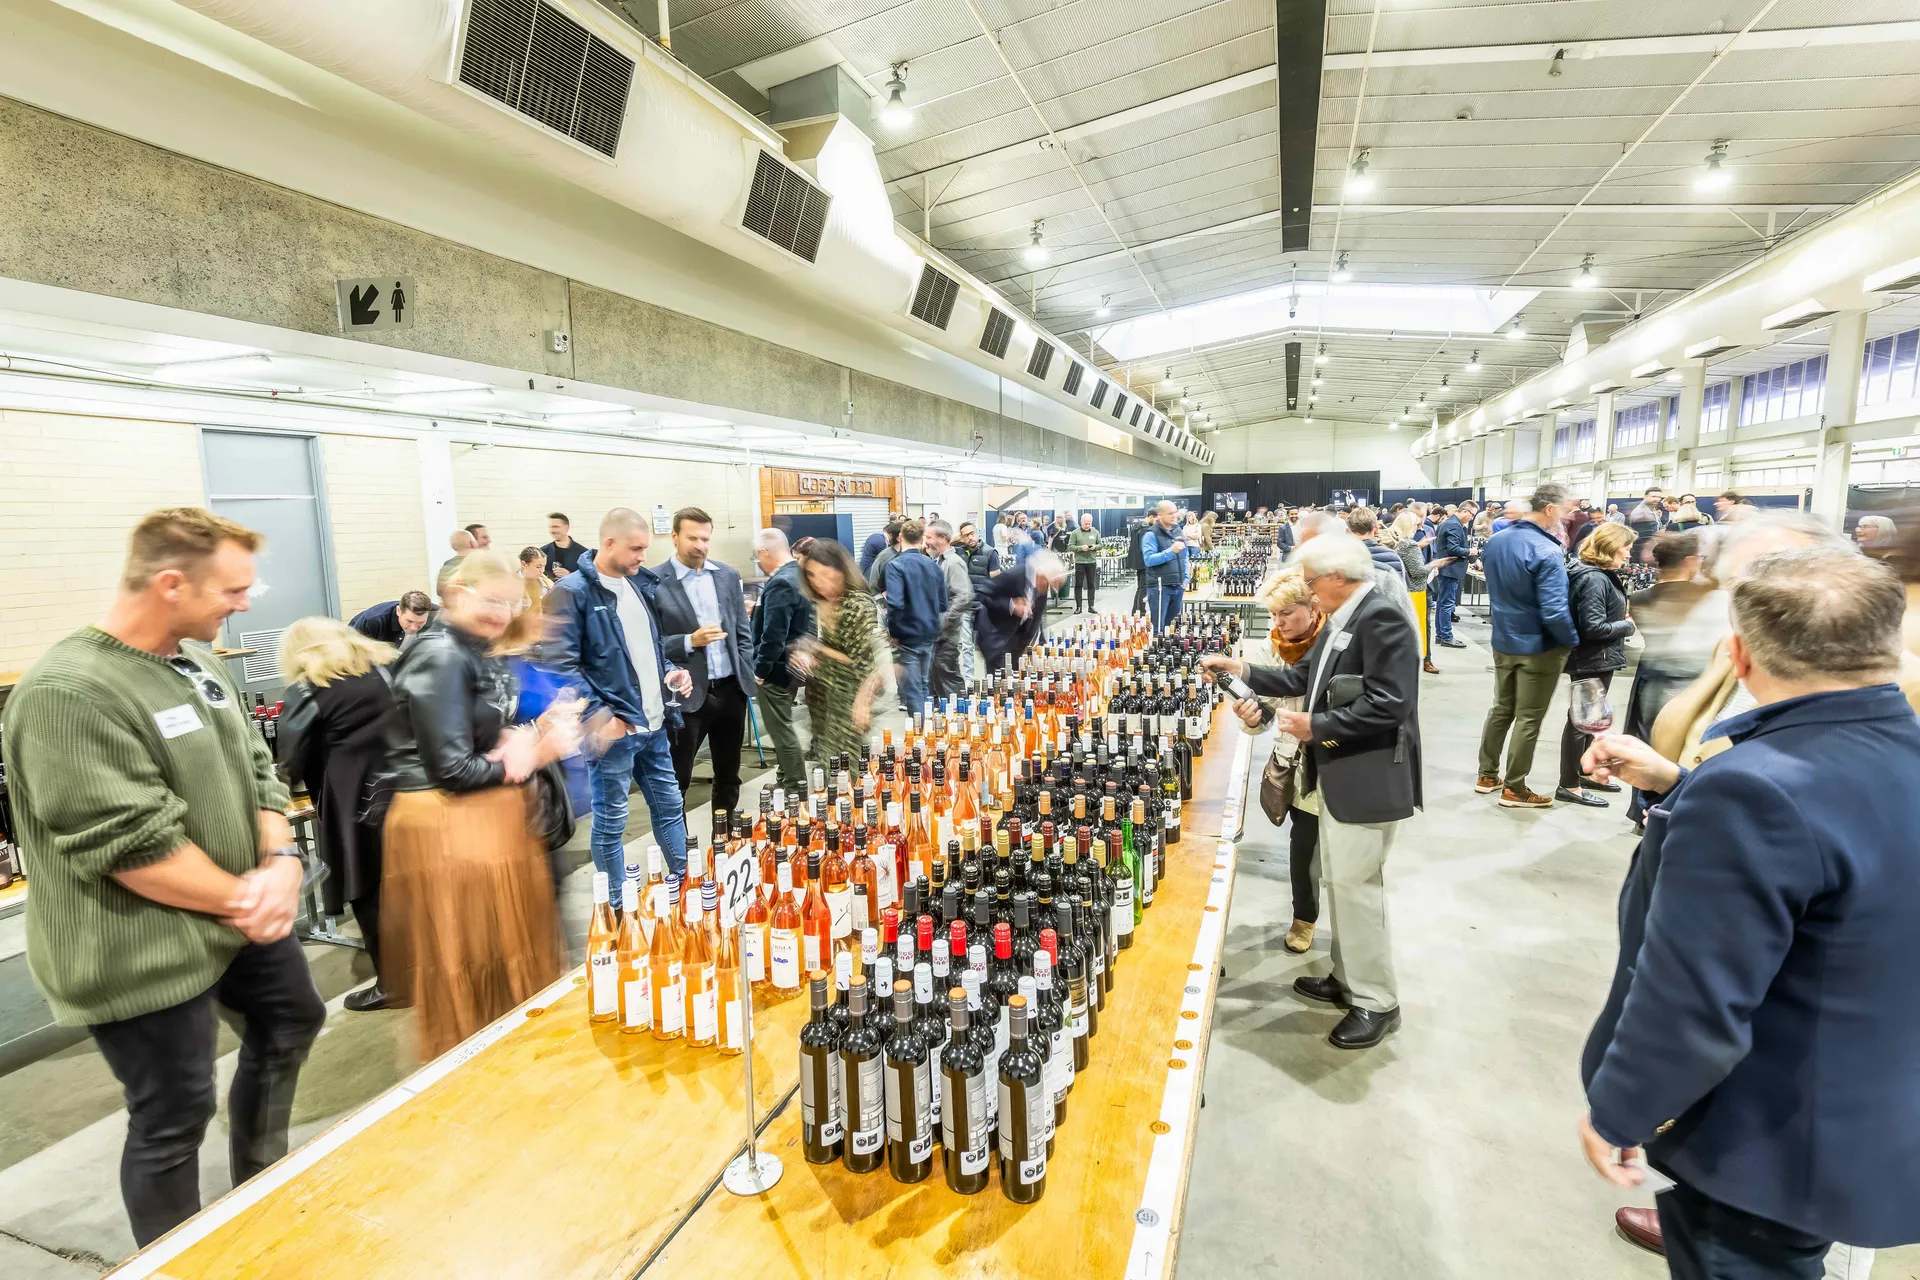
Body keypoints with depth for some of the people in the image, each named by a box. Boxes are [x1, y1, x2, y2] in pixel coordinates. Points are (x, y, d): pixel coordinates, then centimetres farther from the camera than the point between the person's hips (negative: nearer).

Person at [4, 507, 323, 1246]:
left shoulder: (199, 665, 2)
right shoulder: (69, 693, -24)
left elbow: (254, 768, 6)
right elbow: (129, 845, -27)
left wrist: (280, 862, -10)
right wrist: (242, 899, -17)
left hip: (240, 913, 9)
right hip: (145, 952, -9)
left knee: (291, 1022, 25)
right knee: (174, 1119, 7)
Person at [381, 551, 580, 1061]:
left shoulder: (478, 654, 11)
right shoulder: (440, 658, -18)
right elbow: (452, 769, -22)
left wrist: (537, 731, -3)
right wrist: (533, 756, -13)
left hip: (491, 818, 10)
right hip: (447, 827, -9)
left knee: (509, 955, 19)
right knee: (467, 970, 5)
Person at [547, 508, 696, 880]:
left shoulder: (641, 584, 11)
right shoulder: (573, 591, -12)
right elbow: (562, 664, -17)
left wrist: (669, 671, 4)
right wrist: (599, 716, -21)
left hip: (654, 724, 8)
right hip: (614, 728, -7)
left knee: (670, 807, 17)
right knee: (610, 821, 7)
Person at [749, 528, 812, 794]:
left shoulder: (780, 584, -23)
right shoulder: (802, 574, 7)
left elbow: (773, 636, -26)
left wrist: (760, 670, -16)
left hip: (777, 668, -10)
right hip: (795, 663, 10)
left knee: (781, 729, 0)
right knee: (783, 727, 20)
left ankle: (797, 790, 7)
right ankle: (786, 781, 31)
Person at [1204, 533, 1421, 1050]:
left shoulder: (1382, 618, -19)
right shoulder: (1340, 621, 10)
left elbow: (1389, 705, -25)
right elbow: (1304, 679, 15)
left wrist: (1316, 727, -20)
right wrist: (1243, 670, 9)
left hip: (1369, 778, -10)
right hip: (1337, 774, 10)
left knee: (1356, 885, -1)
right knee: (1340, 882, 19)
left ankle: (1376, 1001, 15)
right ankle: (1348, 978, 35)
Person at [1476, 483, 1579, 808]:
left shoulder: (1495, 541, 0)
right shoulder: (1547, 552, -25)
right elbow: (1554, 612, -27)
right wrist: (1573, 640, -11)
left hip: (1503, 641, 7)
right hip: (1538, 647, -7)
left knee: (1501, 709, 19)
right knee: (1528, 719, 6)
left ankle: (1487, 775, 28)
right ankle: (1515, 789, 16)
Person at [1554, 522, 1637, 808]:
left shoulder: (1601, 574, 9)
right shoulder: (1594, 579, -22)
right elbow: (1593, 627, -27)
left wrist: (1623, 619, 0)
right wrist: (1627, 626, -12)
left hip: (1599, 658, 10)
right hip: (1591, 660, -10)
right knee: (1580, 720, -1)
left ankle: (1583, 773, 35)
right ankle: (1569, 785, 8)